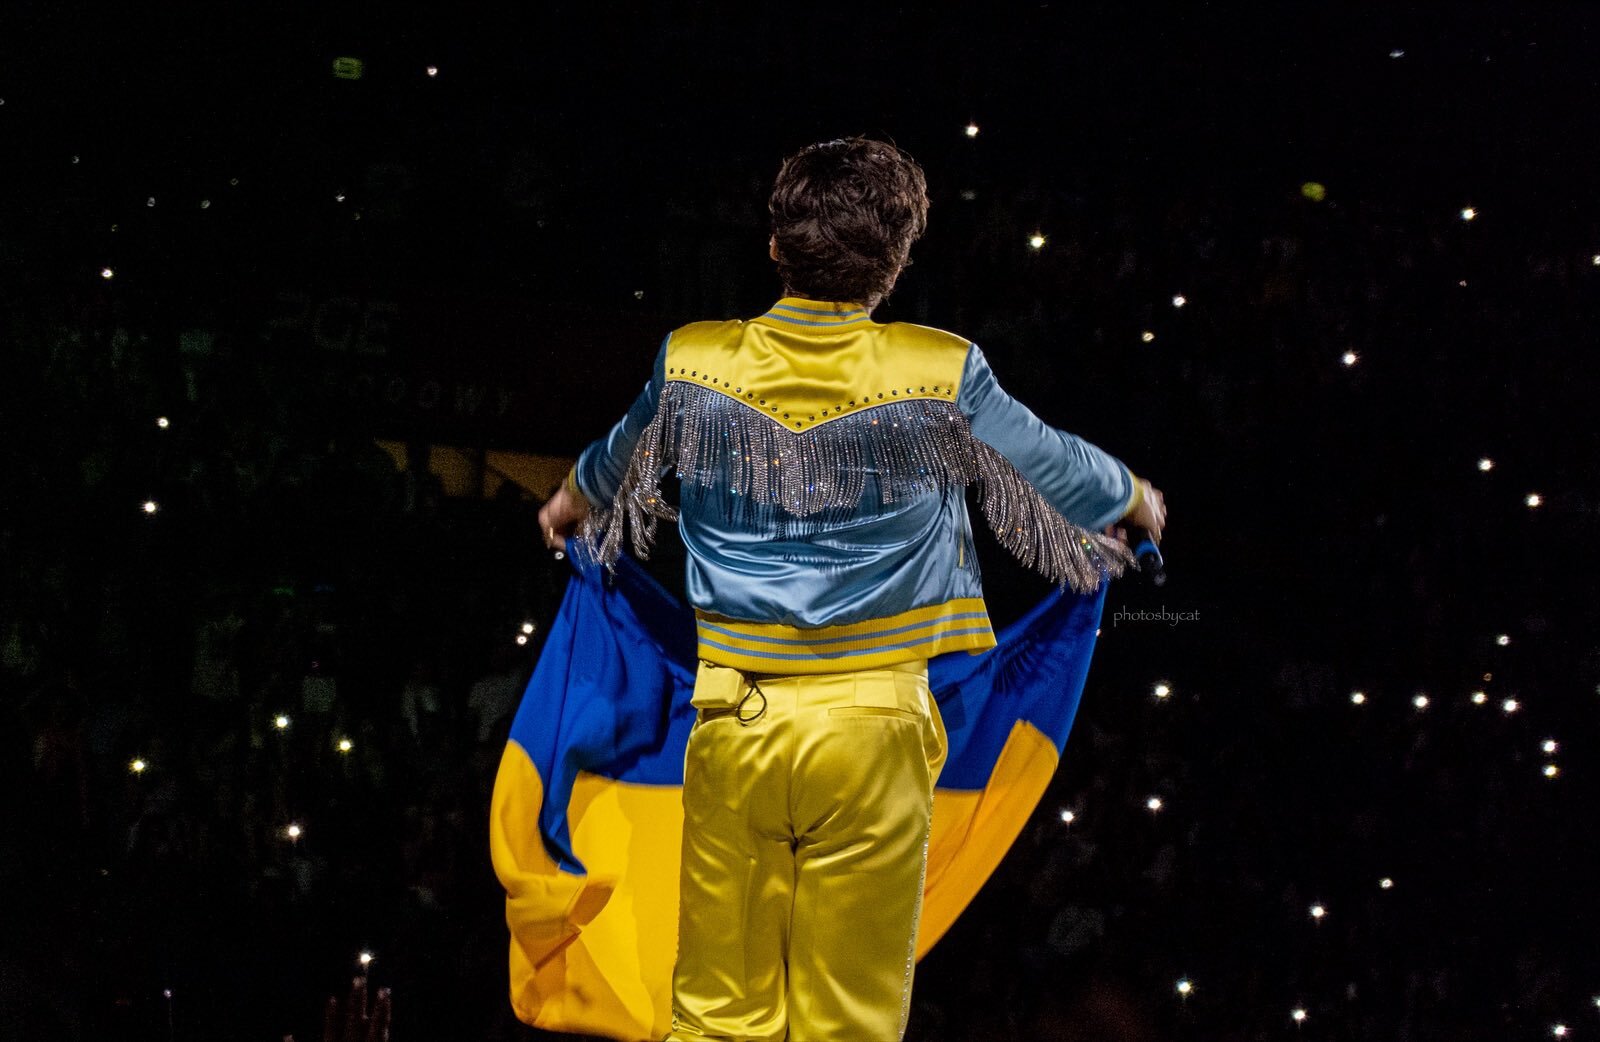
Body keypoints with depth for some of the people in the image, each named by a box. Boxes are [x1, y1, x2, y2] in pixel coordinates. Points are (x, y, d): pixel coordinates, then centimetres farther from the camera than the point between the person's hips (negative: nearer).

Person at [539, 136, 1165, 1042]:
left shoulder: (693, 364, -1)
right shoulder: (941, 375, -7)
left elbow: (617, 463, 22)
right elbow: (1053, 469, 11)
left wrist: (570, 503, 46)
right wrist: (1137, 501, 34)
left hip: (734, 720, 2)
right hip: (868, 728, -2)